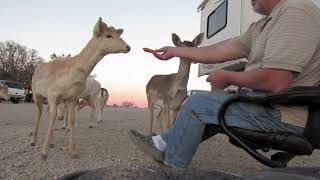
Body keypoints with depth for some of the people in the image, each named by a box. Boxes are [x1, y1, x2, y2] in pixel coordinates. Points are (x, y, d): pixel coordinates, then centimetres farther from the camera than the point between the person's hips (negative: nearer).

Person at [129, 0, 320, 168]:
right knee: (201, 101, 16)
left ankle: (171, 164, 12)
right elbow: (218, 52, 9)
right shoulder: (261, 27, 11)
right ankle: (164, 143, 22)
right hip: (266, 104, 10)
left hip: (282, 114, -9)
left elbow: (275, 81, -29)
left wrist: (227, 77, -12)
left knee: (197, 104, -8)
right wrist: (175, 51, 14)